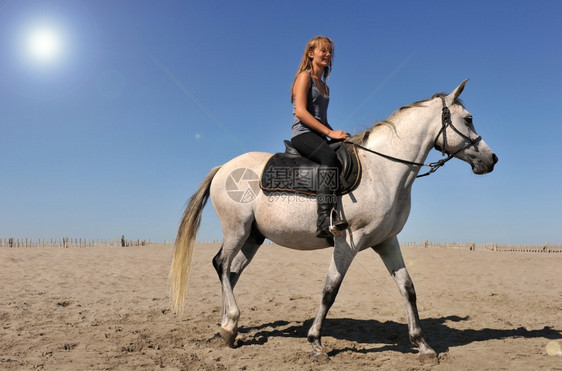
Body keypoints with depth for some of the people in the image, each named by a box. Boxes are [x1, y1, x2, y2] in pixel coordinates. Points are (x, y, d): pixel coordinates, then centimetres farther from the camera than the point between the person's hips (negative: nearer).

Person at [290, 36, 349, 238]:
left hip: (319, 137, 9)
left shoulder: (325, 87, 27)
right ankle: (324, 221, -46)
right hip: (302, 134, -9)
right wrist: (330, 132, -18)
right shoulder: (305, 77, 2)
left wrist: (337, 135, 8)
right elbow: (300, 111, -13)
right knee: (330, 157, -37)